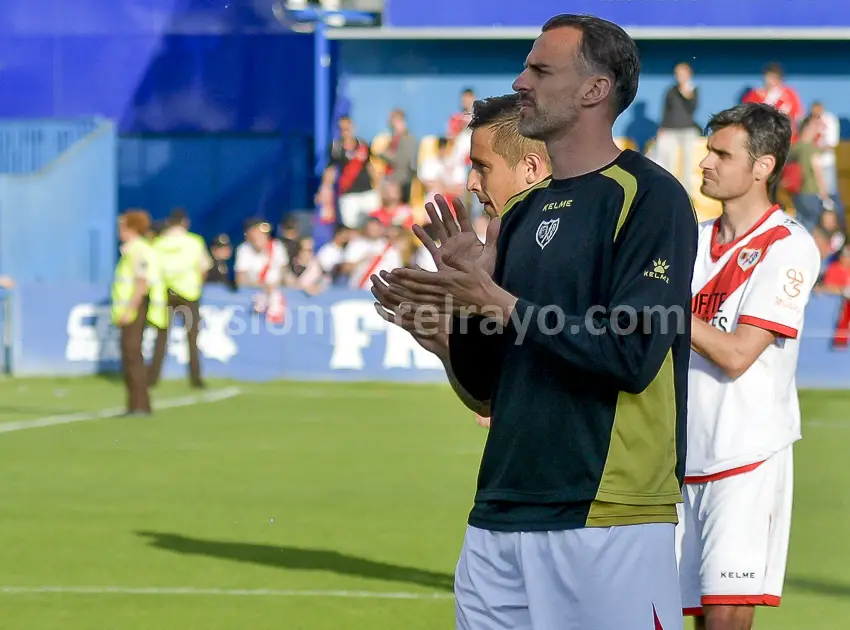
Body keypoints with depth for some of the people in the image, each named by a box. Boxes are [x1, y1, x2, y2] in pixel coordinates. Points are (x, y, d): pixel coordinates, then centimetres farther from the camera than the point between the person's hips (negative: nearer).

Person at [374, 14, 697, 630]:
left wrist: (500, 304, -15)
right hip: (500, 513, 7)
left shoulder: (649, 196, -6)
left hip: (607, 520, -7)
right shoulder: (522, 212, 17)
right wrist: (460, 303, -1)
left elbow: (632, 357, -17)